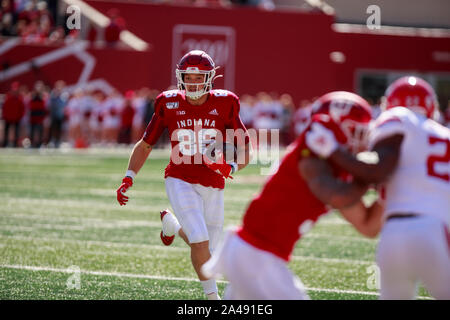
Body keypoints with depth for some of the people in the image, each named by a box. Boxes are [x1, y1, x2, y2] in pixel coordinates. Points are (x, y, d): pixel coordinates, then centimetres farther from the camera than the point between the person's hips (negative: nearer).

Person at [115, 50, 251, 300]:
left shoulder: (224, 105, -3)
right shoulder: (170, 105, -2)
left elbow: (244, 154, -2)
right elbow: (145, 145, 8)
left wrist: (230, 167, -23)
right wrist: (128, 179, -1)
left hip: (213, 187, 2)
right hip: (181, 182, -2)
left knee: (206, 254, 10)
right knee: (201, 243, -20)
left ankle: (173, 225, 38)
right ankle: (213, 297, -2)